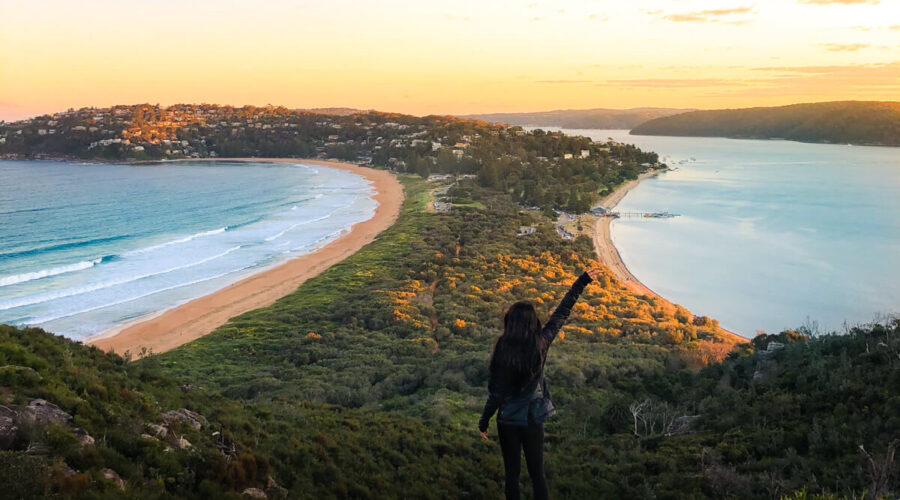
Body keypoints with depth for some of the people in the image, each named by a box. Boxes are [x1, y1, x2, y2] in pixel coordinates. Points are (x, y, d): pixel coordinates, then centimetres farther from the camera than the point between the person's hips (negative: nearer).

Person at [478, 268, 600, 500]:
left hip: (508, 420, -2)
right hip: (533, 419, 3)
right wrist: (581, 283, 6)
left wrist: (483, 422, -2)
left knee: (512, 474, 12)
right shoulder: (541, 344, -12)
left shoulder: (502, 352, -20)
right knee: (537, 473, 14)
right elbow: (561, 313, -3)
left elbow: (495, 393, -15)